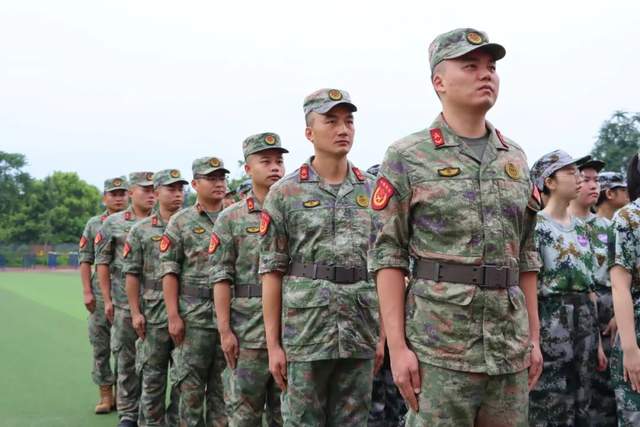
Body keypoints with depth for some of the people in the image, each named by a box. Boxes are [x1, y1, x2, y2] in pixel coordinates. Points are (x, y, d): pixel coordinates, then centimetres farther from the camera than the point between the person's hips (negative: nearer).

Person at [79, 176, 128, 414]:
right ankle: (106, 395, 13)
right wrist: (87, 291, -2)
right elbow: (85, 259, 7)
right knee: (100, 346, 4)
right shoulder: (94, 224, 8)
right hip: (101, 294, 1)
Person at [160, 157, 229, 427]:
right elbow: (169, 271, -3)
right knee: (191, 384, 3)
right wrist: (173, 315, -10)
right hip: (194, 315, -2)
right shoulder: (180, 222, 1)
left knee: (223, 384, 9)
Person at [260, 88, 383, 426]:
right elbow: (272, 272, -2)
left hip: (361, 336, 3)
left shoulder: (373, 192, 8)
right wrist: (273, 344, -5)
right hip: (304, 335, -3)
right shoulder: (284, 193, -1)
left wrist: (384, 333, 7)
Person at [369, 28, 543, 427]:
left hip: (511, 345, 5)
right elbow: (389, 256, -6)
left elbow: (525, 255, 16)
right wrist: (397, 346, -12)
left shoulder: (516, 159, 13)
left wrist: (534, 336, 11)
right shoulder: (408, 157, -2)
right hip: (439, 345, -5)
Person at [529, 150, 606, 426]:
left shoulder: (580, 227, 14)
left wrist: (597, 339, 14)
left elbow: (589, 286, 15)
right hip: (550, 322, -7)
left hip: (585, 322, 7)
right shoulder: (535, 225, -7)